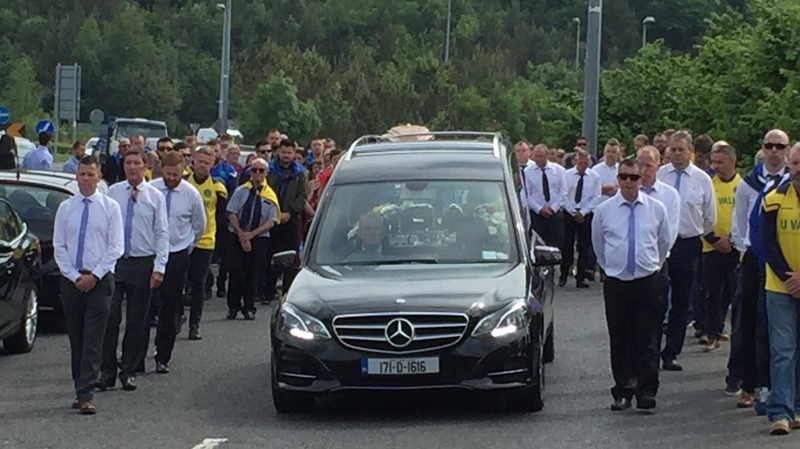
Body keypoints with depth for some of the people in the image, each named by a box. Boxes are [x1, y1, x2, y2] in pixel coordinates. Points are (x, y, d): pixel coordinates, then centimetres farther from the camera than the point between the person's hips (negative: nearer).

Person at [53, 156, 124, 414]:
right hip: (71, 280, 3)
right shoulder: (65, 208, 6)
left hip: (100, 280, -3)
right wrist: (75, 276, -7)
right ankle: (81, 390, 16)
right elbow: (59, 247, 4)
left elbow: (115, 247, -4)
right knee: (75, 339, 8)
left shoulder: (110, 208, 0)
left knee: (93, 340, -8)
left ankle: (86, 395, -12)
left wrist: (94, 275, -11)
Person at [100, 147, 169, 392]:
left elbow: (162, 233, 0)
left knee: (137, 320, 6)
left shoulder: (155, 196, 2)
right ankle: (108, 371, 5)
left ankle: (129, 370, 15)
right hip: (113, 261, 0)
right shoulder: (112, 193, 4)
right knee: (110, 317, -3)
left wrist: (159, 268, -7)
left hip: (142, 263, 0)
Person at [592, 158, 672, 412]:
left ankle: (646, 392, 0)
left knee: (647, 341, -2)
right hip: (616, 284, 0)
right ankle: (622, 393, 10)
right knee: (619, 341, 4)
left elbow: (664, 242, 18)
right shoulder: (604, 211, 2)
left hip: (648, 282, 0)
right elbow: (598, 244, 17)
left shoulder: (656, 209, 3)